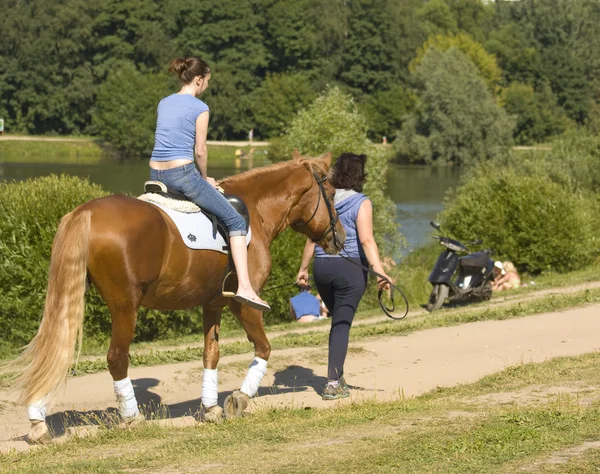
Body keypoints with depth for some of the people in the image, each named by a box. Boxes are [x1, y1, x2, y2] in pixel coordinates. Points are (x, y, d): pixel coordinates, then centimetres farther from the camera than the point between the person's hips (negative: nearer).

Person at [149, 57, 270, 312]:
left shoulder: (163, 104, 15)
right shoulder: (199, 108, -6)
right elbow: (200, 151, -7)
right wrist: (205, 178, 11)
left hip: (156, 174, 7)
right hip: (183, 173, -7)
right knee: (235, 221, 0)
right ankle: (244, 287, -11)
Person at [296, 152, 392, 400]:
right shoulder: (361, 203, -8)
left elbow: (312, 238, 9)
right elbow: (366, 240, -19)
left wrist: (303, 268, 19)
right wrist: (379, 271, -25)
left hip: (322, 268, 5)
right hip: (350, 269, -5)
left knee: (338, 321, 22)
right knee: (342, 324, -2)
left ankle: (337, 376, 27)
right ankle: (333, 382, -7)